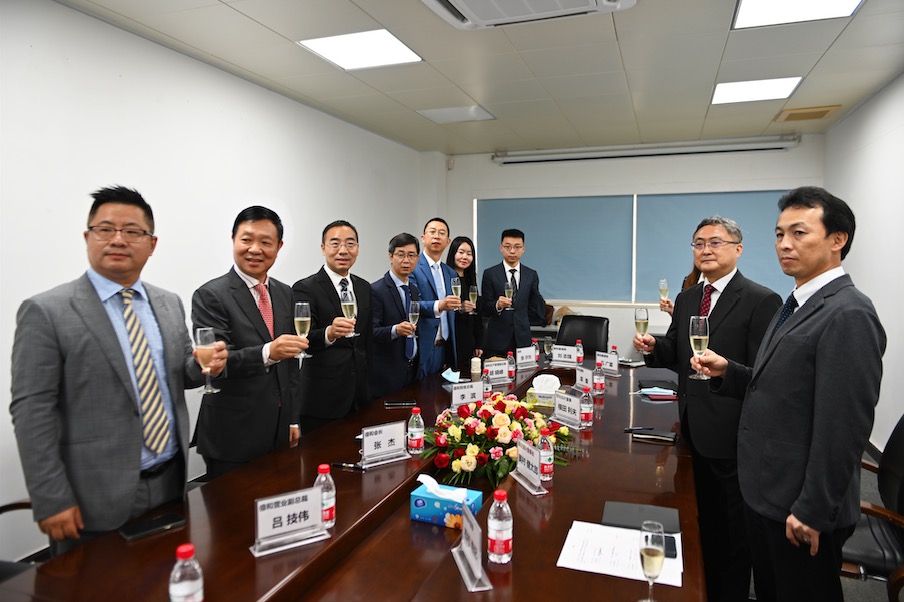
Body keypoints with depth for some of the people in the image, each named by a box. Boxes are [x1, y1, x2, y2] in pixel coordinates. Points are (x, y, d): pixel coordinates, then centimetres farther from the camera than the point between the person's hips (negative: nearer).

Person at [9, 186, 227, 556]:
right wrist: (52, 501, -13)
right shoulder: (46, 312, -10)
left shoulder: (169, 304, 6)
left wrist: (205, 366, -9)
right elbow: (32, 411, -12)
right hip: (97, 497, -5)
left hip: (171, 481, 5)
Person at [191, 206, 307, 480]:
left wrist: (292, 418, 12)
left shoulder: (284, 293, 8)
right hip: (233, 435, -5)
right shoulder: (210, 296, -11)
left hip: (279, 431, 6)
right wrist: (267, 353, -34)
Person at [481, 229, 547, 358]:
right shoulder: (490, 274, 1)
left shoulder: (531, 275, 9)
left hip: (522, 338, 2)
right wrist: (497, 305, -20)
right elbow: (484, 308, -2)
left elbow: (533, 307, 15)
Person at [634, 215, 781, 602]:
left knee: (731, 527, 11)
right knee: (703, 519, 23)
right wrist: (653, 347, -7)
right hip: (693, 431, 7)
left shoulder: (761, 301, -13)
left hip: (730, 436, -6)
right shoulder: (686, 299, 9)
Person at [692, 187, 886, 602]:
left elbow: (844, 427, -23)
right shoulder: (797, 305, 9)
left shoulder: (848, 315, -21)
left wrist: (812, 510, -20)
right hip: (766, 491, 8)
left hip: (800, 505, -8)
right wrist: (728, 371, -3)